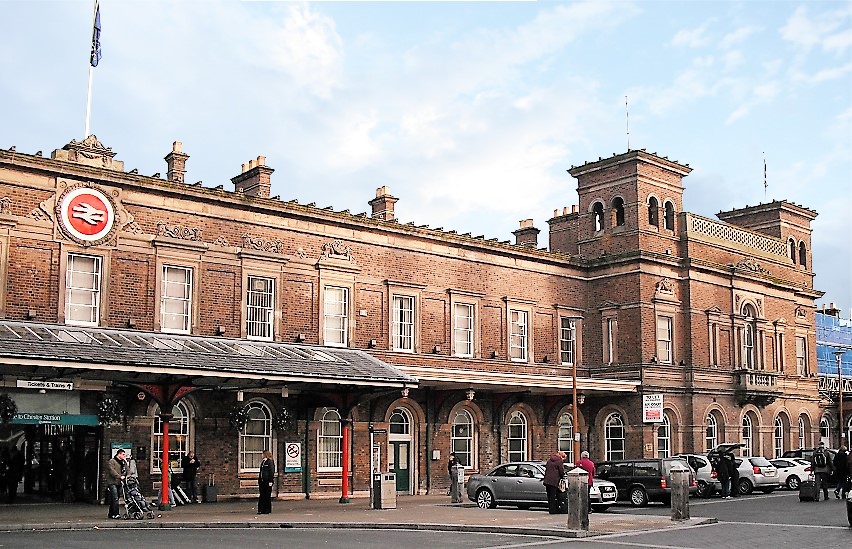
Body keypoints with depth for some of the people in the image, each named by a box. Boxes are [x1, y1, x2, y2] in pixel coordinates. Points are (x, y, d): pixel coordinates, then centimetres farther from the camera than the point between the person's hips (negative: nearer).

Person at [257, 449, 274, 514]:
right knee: (262, 495, 6)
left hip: (267, 481, -7)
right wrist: (259, 480, 14)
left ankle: (267, 510, 9)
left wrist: (270, 481, -17)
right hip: (262, 481, 7)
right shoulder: (263, 462, 14)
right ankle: (261, 510, 8)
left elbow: (271, 472, -13)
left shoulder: (270, 462, -8)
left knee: (267, 495, 1)